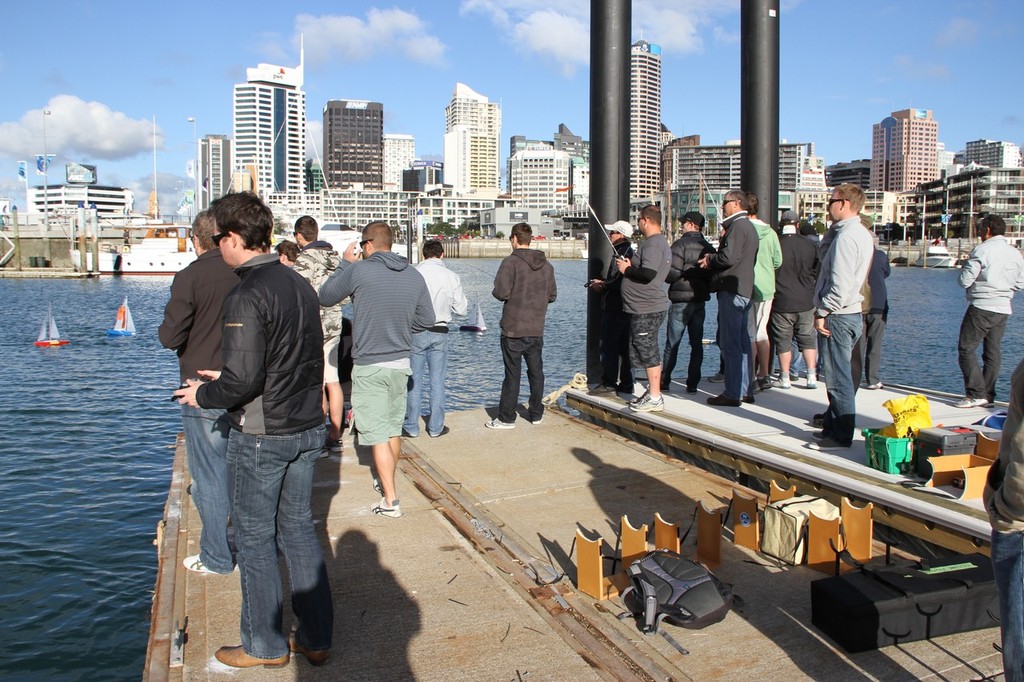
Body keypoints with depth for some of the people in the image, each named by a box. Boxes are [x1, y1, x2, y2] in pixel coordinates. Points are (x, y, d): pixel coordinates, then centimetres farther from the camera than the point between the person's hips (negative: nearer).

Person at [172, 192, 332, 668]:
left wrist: (203, 394, -3)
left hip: (261, 436, -8)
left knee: (255, 538, 9)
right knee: (298, 528, 17)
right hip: (308, 428, 8)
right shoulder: (300, 284, 6)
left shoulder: (246, 295, -19)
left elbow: (243, 380, -24)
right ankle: (315, 639, 26)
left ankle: (265, 646, 23)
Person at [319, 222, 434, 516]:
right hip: (401, 363, 5)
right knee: (394, 428, 20)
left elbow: (325, 298, 0)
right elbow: (427, 319, 7)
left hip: (369, 366, -5)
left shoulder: (357, 271, -14)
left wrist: (344, 263, 9)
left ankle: (390, 501, 0)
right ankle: (386, 482, 38)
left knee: (378, 434, 0)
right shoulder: (414, 276, 0)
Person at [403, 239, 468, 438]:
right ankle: (436, 427, 15)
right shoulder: (451, 277, -4)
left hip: (416, 332, -1)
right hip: (439, 332, 1)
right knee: (437, 381, 9)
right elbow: (461, 310, 0)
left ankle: (412, 427, 13)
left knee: (414, 381, 7)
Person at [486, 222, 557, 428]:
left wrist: (495, 291, 2)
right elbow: (552, 295, 10)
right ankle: (536, 414, 24)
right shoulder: (546, 265, 7)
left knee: (512, 374, 0)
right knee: (536, 372, 15)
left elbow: (501, 292, -19)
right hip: (537, 330, 5)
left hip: (513, 329, -5)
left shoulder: (511, 262, -12)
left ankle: (506, 418, 8)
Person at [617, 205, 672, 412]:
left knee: (648, 352, -7)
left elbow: (648, 274, -27)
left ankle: (655, 398, -2)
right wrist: (631, 267, 10)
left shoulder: (653, 243, -16)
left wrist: (627, 269, -12)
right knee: (648, 352, 16)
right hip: (644, 308, 11)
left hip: (647, 309, -11)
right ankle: (652, 393, 25)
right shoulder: (659, 242, 18)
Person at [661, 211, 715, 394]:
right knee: (697, 344, 7)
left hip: (681, 301, -5)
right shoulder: (709, 248, 7)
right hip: (700, 300, 5)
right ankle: (692, 384, 8)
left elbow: (672, 273, -18)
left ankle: (664, 381, 8)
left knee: (672, 344, 2)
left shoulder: (680, 244, -11)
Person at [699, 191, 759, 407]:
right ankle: (744, 390, 19)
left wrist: (710, 260, -5)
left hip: (732, 290, -11)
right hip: (745, 289, 11)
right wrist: (713, 259, 9)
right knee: (742, 342, 13)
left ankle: (732, 394, -5)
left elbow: (729, 257, -23)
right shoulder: (749, 226, 20)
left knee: (730, 343, -7)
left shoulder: (737, 226, -13)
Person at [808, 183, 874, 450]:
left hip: (839, 316, -11)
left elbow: (840, 284, -23)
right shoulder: (861, 234, 15)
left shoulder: (846, 236, -18)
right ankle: (832, 424, 28)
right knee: (838, 375, 18)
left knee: (838, 377, -4)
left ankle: (840, 436, 3)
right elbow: (826, 257, 19)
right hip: (851, 313, 11)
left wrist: (822, 312, -18)